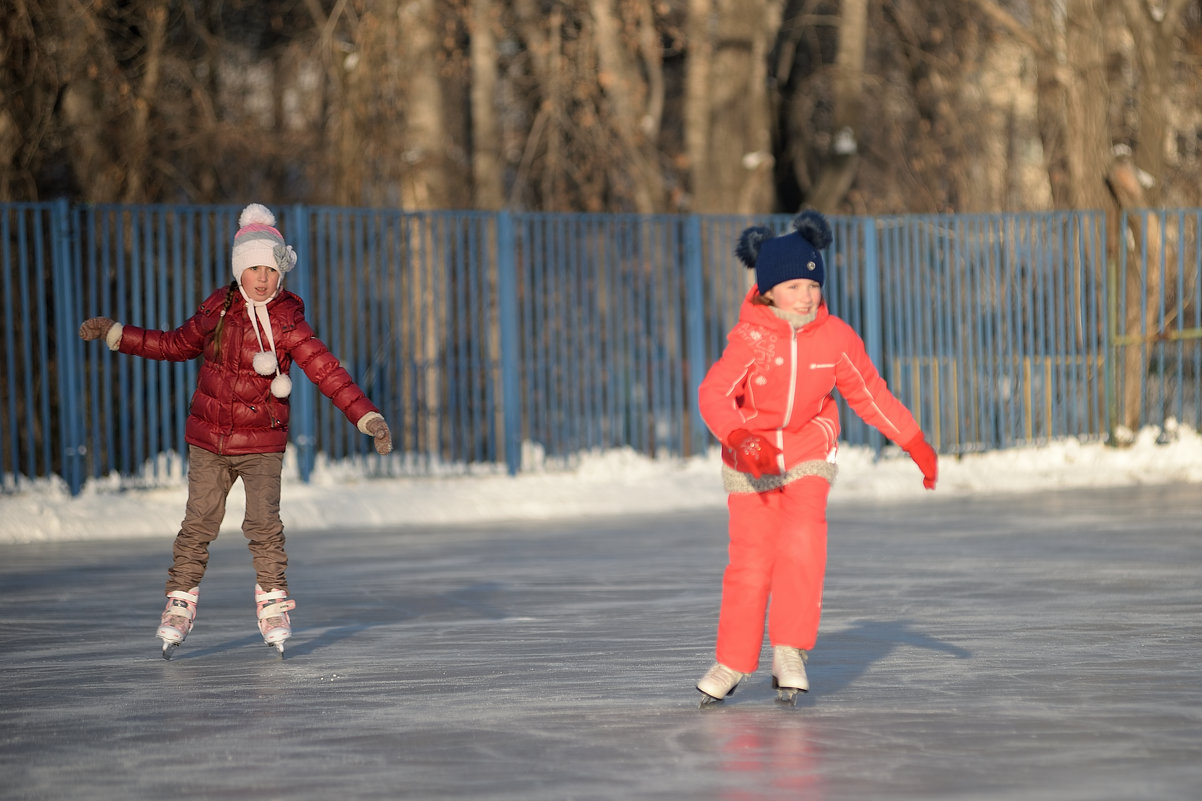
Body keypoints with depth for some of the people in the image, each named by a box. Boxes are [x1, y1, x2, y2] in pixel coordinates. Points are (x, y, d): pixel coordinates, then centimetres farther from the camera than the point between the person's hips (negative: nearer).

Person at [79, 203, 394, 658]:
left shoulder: (287, 321, -8)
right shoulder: (219, 309, 2)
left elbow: (326, 371, -15)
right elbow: (177, 345, 18)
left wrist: (367, 416, -25)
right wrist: (115, 334, 18)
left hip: (261, 443, -3)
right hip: (208, 440, 3)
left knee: (264, 524, -11)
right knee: (198, 524, 1)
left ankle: (274, 609, 2)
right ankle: (179, 607, 12)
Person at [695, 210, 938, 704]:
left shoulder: (836, 337, -8)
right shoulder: (750, 339, -19)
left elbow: (870, 394, 5)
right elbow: (714, 394, -30)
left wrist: (916, 445, 8)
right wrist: (740, 438, -48)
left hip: (808, 456, 2)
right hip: (751, 459, -2)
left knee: (802, 545, -20)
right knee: (751, 561, -4)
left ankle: (790, 653, -13)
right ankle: (732, 663, 13)